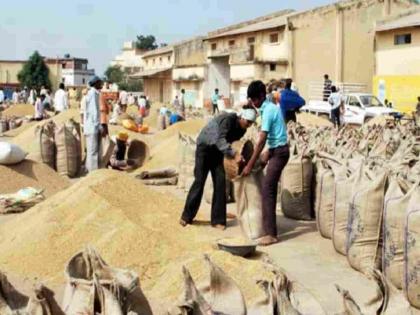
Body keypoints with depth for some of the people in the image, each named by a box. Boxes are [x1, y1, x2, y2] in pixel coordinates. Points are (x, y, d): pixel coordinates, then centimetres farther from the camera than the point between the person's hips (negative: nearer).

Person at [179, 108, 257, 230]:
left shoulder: (241, 130, -4)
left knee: (220, 182, -5)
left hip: (217, 151, 6)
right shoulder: (228, 119, -27)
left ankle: (218, 220, -1)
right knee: (199, 181, -8)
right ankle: (187, 216, 6)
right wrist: (234, 155, -49)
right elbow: (220, 139, -39)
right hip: (204, 147, -6)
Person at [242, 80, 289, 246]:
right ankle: (270, 227, 24)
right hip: (277, 150, 10)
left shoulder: (268, 110, -18)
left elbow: (261, 141, -21)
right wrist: (267, 155, 23)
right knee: (271, 189, 15)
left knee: (267, 190, -13)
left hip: (279, 152, -10)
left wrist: (249, 165, -19)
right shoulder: (270, 107, 12)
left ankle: (270, 234, -15)